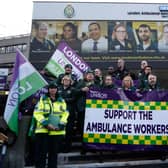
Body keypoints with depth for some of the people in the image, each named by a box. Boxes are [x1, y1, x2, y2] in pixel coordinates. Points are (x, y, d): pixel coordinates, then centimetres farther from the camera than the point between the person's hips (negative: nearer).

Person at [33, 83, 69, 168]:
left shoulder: (61, 101, 13)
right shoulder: (42, 99, 5)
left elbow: (65, 114, 7)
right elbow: (37, 113, -3)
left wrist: (60, 125, -9)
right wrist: (46, 124, -15)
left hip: (57, 131, 3)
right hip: (43, 130, -2)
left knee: (54, 152, 9)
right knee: (41, 152, -1)